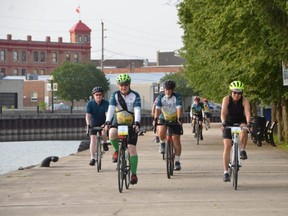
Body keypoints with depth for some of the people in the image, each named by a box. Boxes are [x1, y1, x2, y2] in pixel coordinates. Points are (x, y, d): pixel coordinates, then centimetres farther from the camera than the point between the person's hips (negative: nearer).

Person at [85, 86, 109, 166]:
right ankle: (92, 158, -12)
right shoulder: (90, 104, -15)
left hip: (103, 123, 0)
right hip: (93, 124, 1)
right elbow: (88, 115, -23)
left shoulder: (106, 103, -15)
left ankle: (105, 143, -1)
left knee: (104, 131, -31)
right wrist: (88, 125, -38)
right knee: (93, 139, -11)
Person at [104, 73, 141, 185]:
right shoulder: (115, 95, -7)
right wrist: (107, 122, -36)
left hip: (131, 124, -1)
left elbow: (137, 110, -24)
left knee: (132, 148, -9)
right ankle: (117, 150, -3)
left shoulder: (135, 95, -11)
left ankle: (134, 174, 3)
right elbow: (111, 108, -20)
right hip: (118, 122, 1)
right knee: (112, 134, -34)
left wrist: (137, 123, -40)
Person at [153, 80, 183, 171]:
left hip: (175, 119, -1)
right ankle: (162, 143, 3)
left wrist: (179, 118, -45)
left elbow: (179, 108, -29)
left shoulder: (177, 97, -16)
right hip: (163, 118, 1)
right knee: (161, 132, -31)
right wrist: (155, 119, -39)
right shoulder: (161, 97, -12)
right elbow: (157, 108, -23)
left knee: (176, 139, -7)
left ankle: (177, 161, 2)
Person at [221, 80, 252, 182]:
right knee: (227, 146, -11)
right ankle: (226, 172, -7)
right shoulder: (226, 99, -16)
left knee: (244, 131, -37)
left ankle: (243, 150, -14)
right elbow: (223, 112, -29)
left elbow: (247, 112, -29)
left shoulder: (244, 100, -16)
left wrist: (248, 123, -47)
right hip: (229, 123, 0)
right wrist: (223, 123, -47)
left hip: (241, 122, 0)